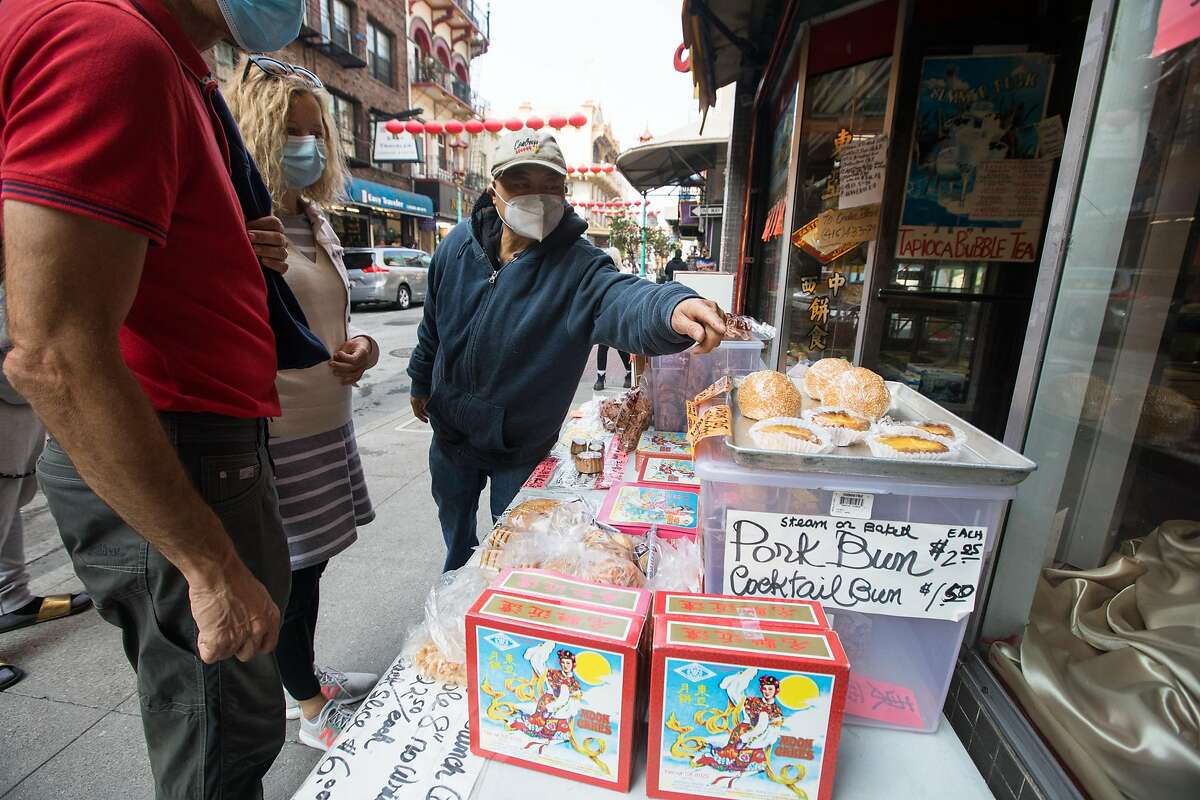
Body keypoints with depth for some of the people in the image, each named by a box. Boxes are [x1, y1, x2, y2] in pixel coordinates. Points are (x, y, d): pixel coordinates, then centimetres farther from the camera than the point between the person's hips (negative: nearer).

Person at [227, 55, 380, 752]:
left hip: (328, 422, 8)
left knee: (309, 564, 21)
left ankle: (308, 675, 43)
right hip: (273, 431, -8)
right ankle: (312, 709, 30)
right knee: (290, 572, 8)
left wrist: (363, 347, -1)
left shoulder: (317, 224, 13)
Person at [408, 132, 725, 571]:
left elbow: (621, 297, -44)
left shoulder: (578, 264, -22)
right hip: (450, 431, 4)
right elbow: (433, 320, 5)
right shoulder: (460, 243, -9)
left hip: (521, 450, -4)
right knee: (455, 531, 28)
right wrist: (421, 382, 15)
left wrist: (671, 308, -66)